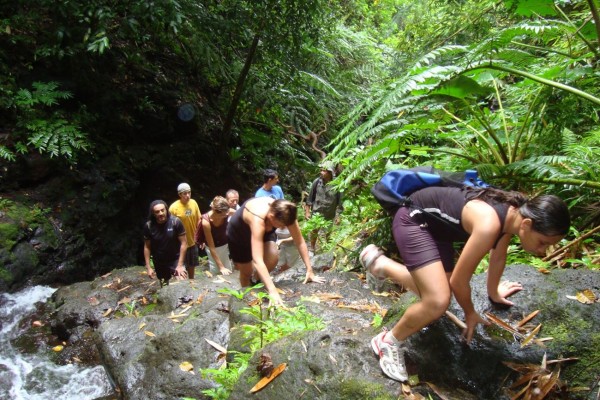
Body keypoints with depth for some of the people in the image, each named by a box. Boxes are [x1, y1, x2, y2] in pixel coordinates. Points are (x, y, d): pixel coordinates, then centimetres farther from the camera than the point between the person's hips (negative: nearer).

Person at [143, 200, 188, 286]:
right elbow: (147, 247, -3)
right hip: (159, 263, 3)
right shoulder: (148, 226, -13)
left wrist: (180, 265, -17)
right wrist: (148, 267, -5)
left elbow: (183, 243, -15)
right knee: (164, 286, 18)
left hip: (175, 260, -2)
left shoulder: (175, 222, -20)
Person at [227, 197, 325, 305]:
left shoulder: (284, 213, -31)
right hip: (238, 234, -4)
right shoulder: (258, 219, -46)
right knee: (246, 272, 5)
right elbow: (257, 261, -51)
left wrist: (309, 270, -23)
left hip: (265, 231, 4)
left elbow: (300, 242, -21)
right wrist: (272, 291, -56)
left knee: (272, 259, -19)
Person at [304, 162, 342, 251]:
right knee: (314, 232, 12)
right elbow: (310, 197, -2)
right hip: (316, 213, 0)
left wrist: (338, 215, -6)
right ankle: (312, 249, 32)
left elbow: (339, 201, -6)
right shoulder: (317, 182, -10)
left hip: (330, 215, 0)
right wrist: (307, 211, -2)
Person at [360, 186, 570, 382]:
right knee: (438, 302, -21)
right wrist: (470, 313, -2)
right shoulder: (489, 224, -34)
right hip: (413, 219, -9)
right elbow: (459, 280, -22)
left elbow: (498, 255, 15)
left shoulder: (514, 213, -7)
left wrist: (493, 291, 30)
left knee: (434, 289, 19)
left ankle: (379, 263, 37)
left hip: (434, 224, 9)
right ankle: (389, 342, 3)